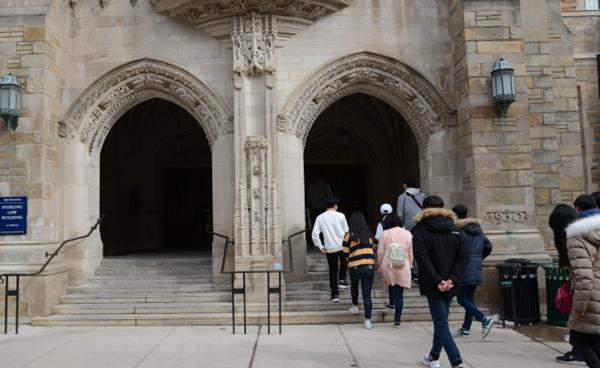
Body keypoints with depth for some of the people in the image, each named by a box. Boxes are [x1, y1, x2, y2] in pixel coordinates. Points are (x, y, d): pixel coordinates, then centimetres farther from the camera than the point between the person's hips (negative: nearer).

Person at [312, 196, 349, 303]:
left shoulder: (320, 217, 0)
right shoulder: (340, 216, -4)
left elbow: (315, 234, -7)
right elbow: (347, 231, 0)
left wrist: (320, 246, 1)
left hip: (329, 248, 1)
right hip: (342, 246, -1)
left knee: (333, 270, 11)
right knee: (343, 262, 29)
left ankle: (335, 294, 13)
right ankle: (342, 280, 14)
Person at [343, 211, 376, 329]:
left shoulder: (349, 236, -2)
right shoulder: (369, 234, 7)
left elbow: (346, 254, 3)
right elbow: (372, 250, 13)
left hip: (355, 267, -1)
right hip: (369, 266, 1)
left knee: (354, 286, 30)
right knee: (367, 294, 1)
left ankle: (355, 306, 40)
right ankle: (367, 320, -3)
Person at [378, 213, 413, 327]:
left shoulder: (385, 233, -2)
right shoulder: (407, 234, 2)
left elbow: (380, 252, -1)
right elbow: (410, 253, 5)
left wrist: (379, 266, 10)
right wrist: (410, 265, 18)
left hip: (388, 267, 0)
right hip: (403, 268, 1)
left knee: (392, 286, 27)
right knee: (399, 294, 5)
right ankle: (397, 320, 6)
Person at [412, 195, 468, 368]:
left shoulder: (420, 230, -4)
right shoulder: (454, 229, 9)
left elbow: (422, 258, -16)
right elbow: (463, 257, -1)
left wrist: (438, 281, -17)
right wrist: (452, 279, -9)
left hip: (434, 286, -5)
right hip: (450, 284, 5)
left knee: (441, 324, -1)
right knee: (440, 320, 18)